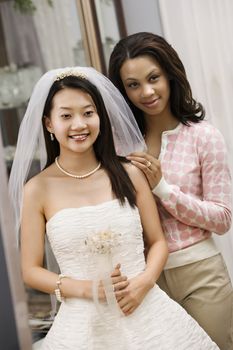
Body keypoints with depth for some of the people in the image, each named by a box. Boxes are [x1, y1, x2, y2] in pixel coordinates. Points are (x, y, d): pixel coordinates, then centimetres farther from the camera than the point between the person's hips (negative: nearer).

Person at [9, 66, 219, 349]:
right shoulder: (38, 190, -6)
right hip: (84, 324, -1)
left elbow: (158, 241, 5)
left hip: (146, 312, 2)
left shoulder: (129, 174, -2)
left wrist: (144, 281, -12)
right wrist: (86, 288, -14)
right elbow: (31, 270, -1)